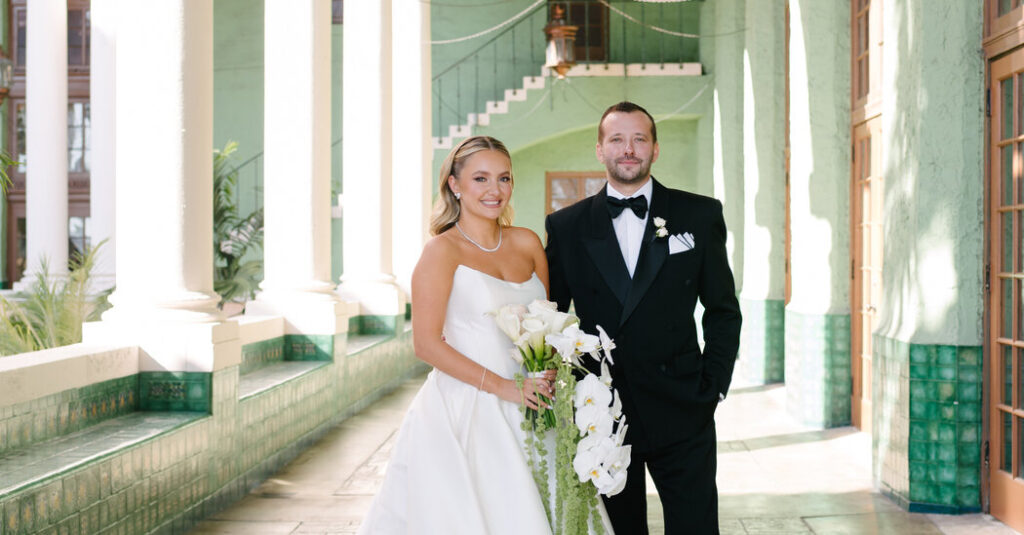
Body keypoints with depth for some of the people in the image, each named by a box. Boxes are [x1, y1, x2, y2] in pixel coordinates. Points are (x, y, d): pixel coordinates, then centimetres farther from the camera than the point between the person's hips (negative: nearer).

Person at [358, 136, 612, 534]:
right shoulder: (442, 251, -7)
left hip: (525, 412, 5)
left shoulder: (527, 244, 9)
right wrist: (502, 386, -16)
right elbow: (427, 344, -12)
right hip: (463, 411, -5)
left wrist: (549, 374, -2)